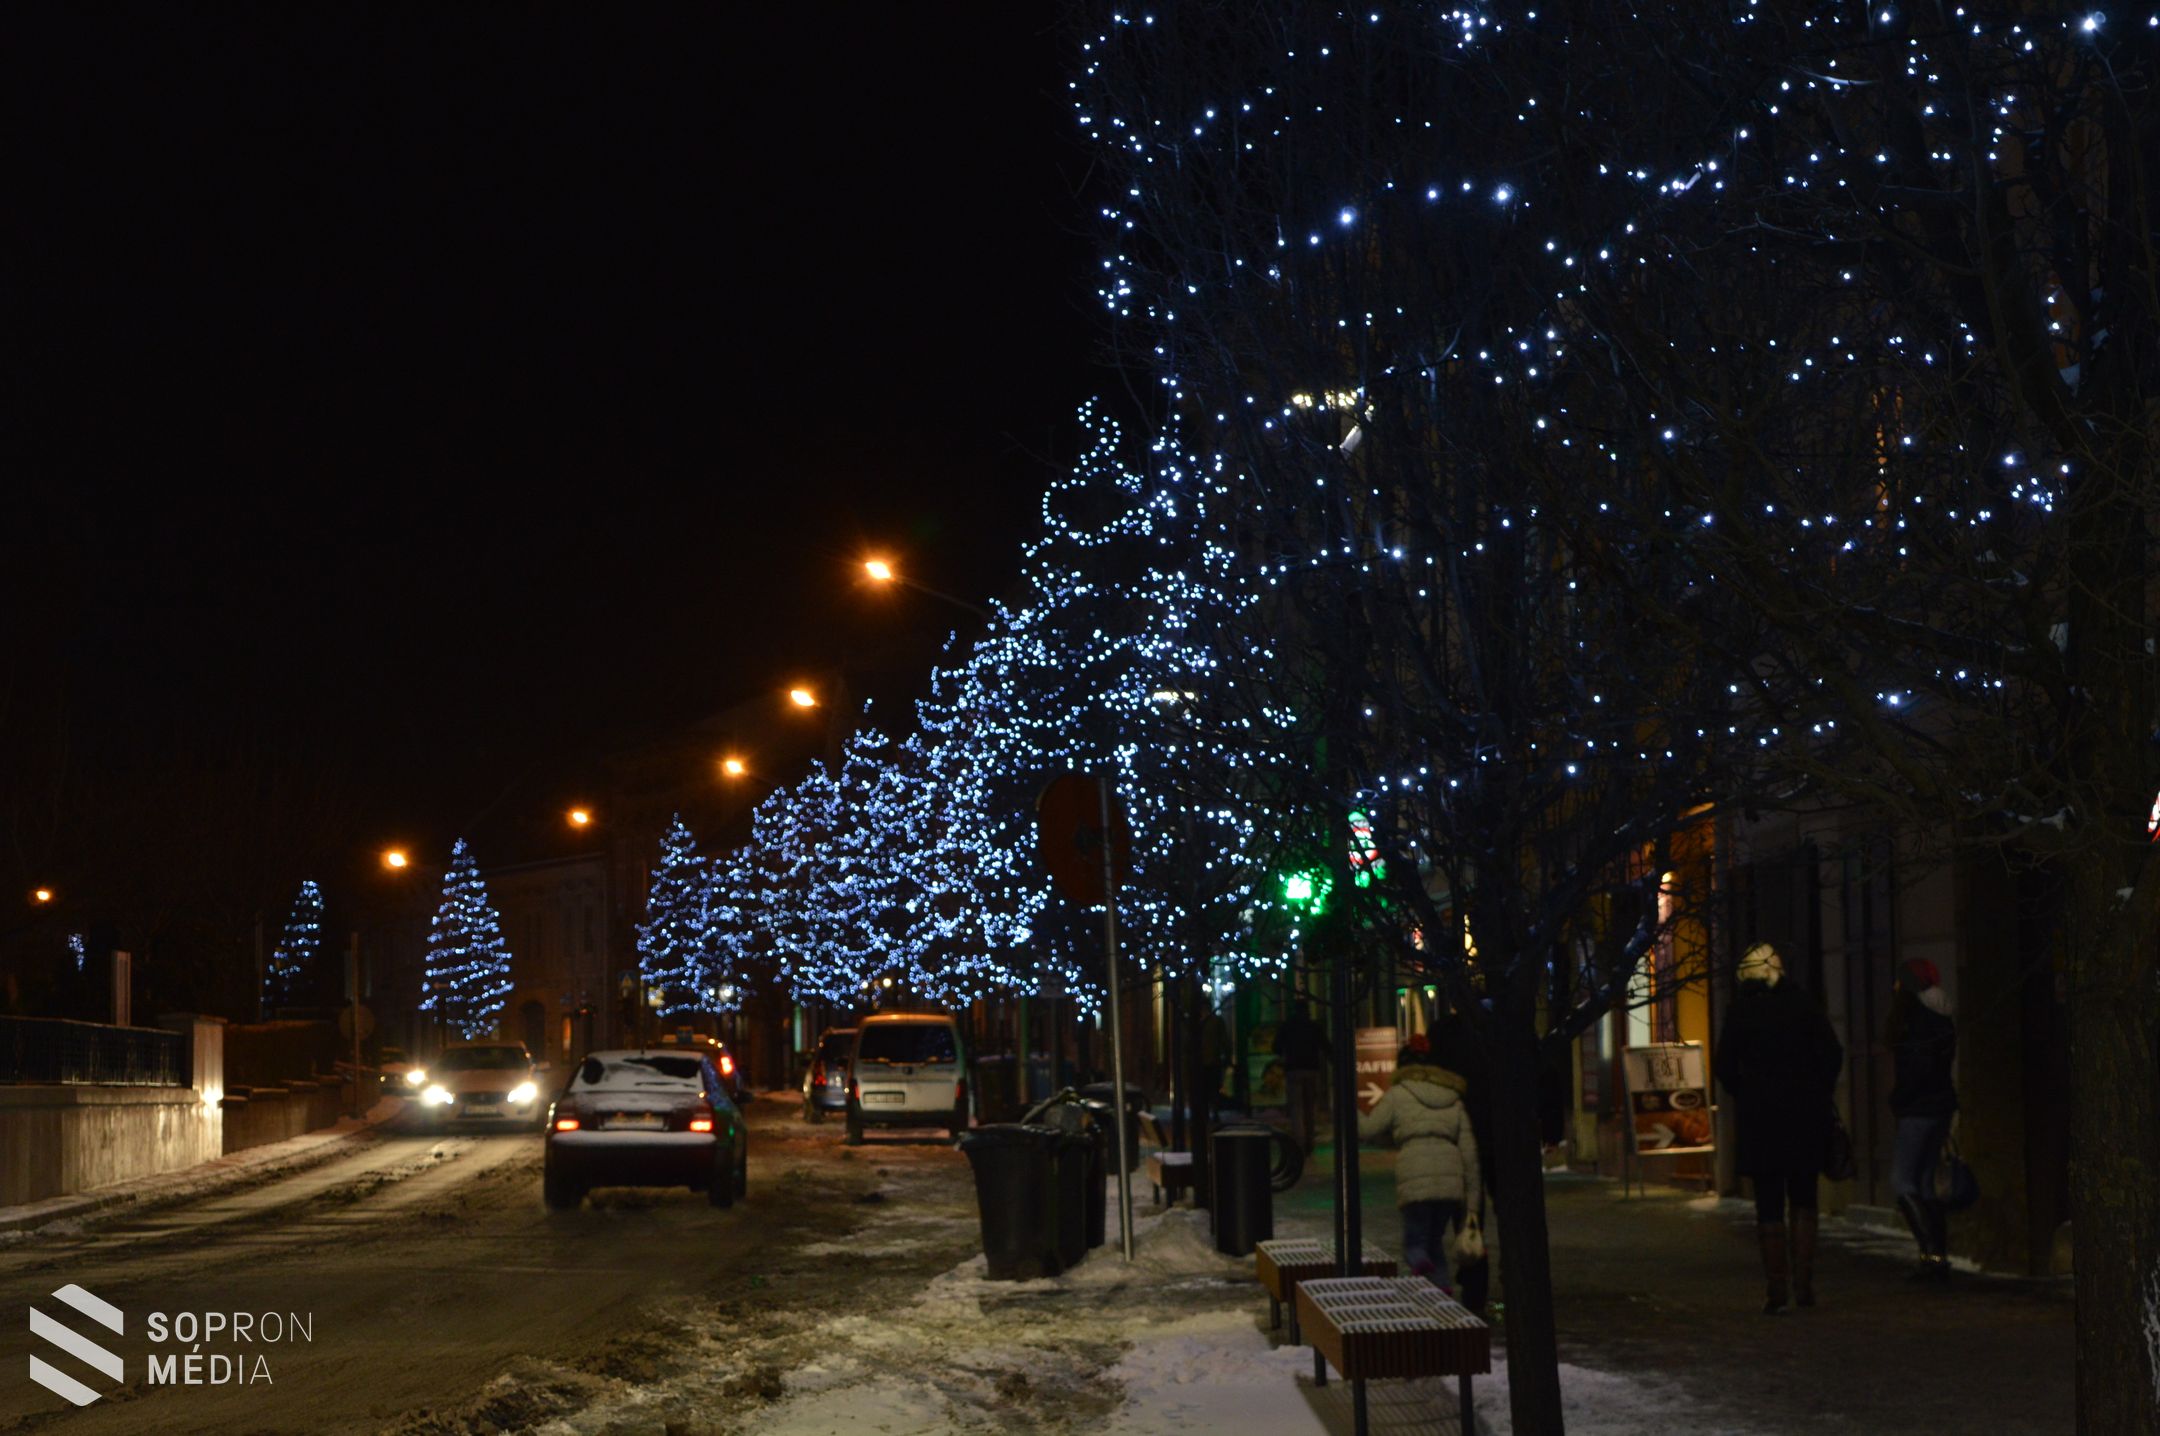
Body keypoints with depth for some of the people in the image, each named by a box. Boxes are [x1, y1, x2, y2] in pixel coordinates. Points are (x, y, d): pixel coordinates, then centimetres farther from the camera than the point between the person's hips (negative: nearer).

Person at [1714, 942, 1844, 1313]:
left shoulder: (1740, 1011, -1)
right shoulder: (1802, 1003, 0)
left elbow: (1725, 1066, -3)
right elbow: (1832, 1052, -4)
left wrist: (1744, 1098, 8)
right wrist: (1821, 1094, 7)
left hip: (1760, 1115, -1)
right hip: (1805, 1112, 1)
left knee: (1769, 1203, 3)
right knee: (1804, 1199, 13)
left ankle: (1775, 1289, -1)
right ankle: (1804, 1282, 5)